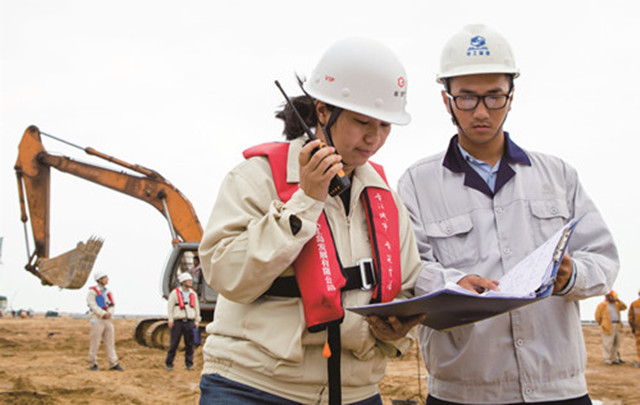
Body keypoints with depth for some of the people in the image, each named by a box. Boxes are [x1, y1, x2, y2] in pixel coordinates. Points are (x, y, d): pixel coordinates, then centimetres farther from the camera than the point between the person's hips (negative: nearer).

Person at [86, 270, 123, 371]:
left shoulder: (108, 293, 15)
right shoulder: (92, 292, -3)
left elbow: (112, 306, 8)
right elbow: (93, 306, -14)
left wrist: (109, 313, -13)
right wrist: (103, 314, -23)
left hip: (108, 321, 6)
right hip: (97, 321, -6)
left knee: (110, 343, 2)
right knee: (95, 344, -1)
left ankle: (113, 364, 2)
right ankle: (93, 364, 8)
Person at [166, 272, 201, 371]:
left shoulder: (193, 294, 12)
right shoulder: (175, 292, 0)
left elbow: (197, 308, 17)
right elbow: (170, 306, -1)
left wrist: (197, 321, 13)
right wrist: (170, 320, -6)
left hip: (189, 322, 3)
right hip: (178, 322, -3)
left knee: (189, 344, 2)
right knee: (174, 343, -2)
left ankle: (189, 363, 11)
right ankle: (169, 364, 6)